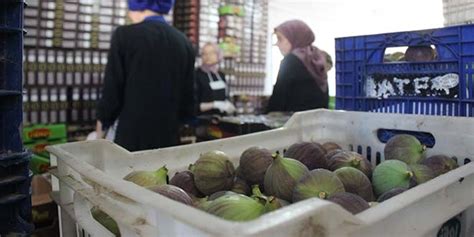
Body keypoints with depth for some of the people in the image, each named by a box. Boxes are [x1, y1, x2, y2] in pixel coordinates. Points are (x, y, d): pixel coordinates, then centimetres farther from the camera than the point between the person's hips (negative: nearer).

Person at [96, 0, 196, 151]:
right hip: (169, 136, 4)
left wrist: (102, 124, 12)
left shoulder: (125, 35, -8)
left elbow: (112, 91, -5)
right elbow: (188, 96, 9)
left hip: (132, 136, -4)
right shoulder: (184, 42, 4)